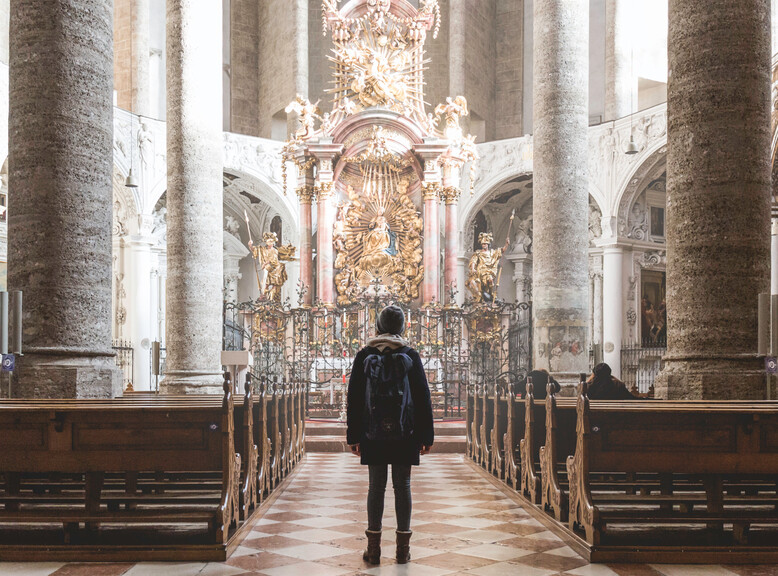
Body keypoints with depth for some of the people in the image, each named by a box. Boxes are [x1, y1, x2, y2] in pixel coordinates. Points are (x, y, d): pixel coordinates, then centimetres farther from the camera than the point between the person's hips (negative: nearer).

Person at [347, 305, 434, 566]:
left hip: (373, 435, 0)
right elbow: (423, 397, 0)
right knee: (402, 486, 5)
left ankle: (373, 547, 9)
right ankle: (403, 548, 9)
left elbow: (354, 398, 1)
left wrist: (353, 436, 7)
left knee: (376, 486, 5)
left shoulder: (364, 356, 0)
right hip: (405, 436, 0)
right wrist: (426, 435, 6)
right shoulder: (411, 356, -1)